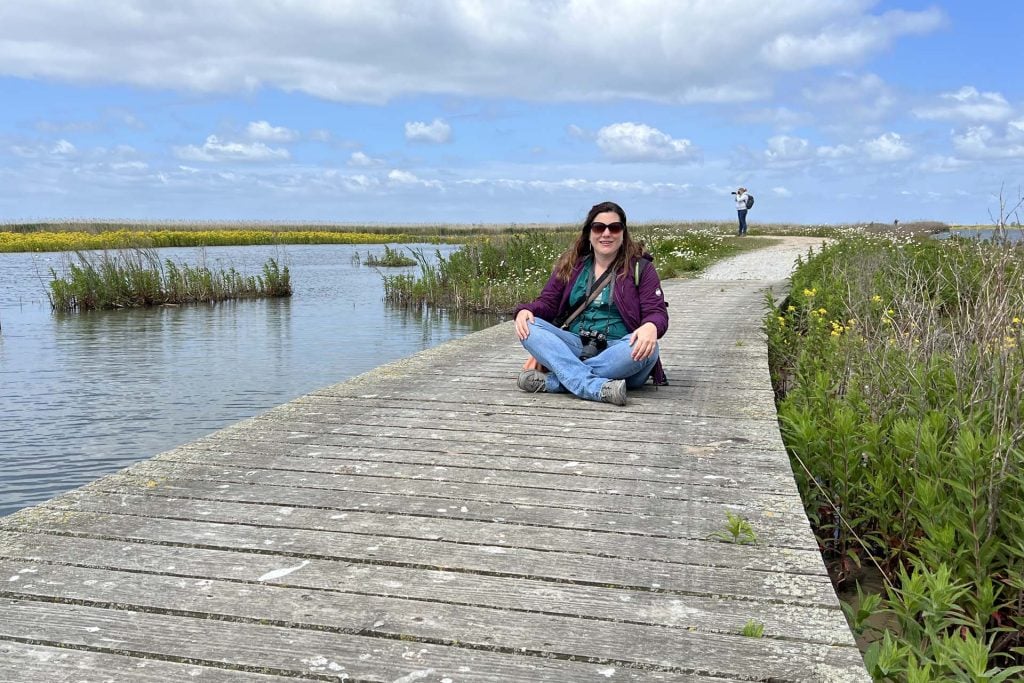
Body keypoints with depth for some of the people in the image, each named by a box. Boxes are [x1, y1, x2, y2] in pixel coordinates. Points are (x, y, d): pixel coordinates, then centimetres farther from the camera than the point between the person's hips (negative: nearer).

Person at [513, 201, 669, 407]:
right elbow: (548, 302, 11)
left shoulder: (641, 268, 5)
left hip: (618, 351, -2)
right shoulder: (571, 266, 13)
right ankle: (599, 388, -42)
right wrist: (526, 310, -13)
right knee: (529, 328, -23)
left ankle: (552, 380, -33)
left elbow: (657, 312, -2)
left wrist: (651, 326, -28)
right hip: (575, 347, 2)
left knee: (647, 348, -36)